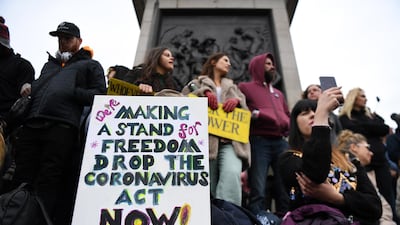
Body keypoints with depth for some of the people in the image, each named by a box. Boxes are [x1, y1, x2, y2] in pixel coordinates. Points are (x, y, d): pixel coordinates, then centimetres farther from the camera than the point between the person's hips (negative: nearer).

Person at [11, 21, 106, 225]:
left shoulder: (90, 65, 17)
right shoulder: (49, 64, 35)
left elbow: (99, 94, 3)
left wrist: (70, 92, -6)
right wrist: (29, 88, 17)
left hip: (62, 126, -5)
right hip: (31, 124, 6)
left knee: (47, 181, -7)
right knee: (22, 179, -1)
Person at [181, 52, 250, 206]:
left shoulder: (232, 87, 32)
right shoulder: (198, 83, 21)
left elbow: (245, 110, 21)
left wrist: (237, 101, -1)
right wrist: (204, 92, -11)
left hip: (230, 142, 2)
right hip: (206, 140, -1)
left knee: (232, 174, -27)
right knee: (209, 185, -6)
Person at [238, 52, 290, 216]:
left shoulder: (278, 93, 29)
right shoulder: (245, 87, 11)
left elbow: (287, 115, 30)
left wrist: (287, 128, 10)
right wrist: (255, 114, -15)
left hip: (281, 142, 6)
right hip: (259, 142, -6)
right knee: (258, 191, -10)